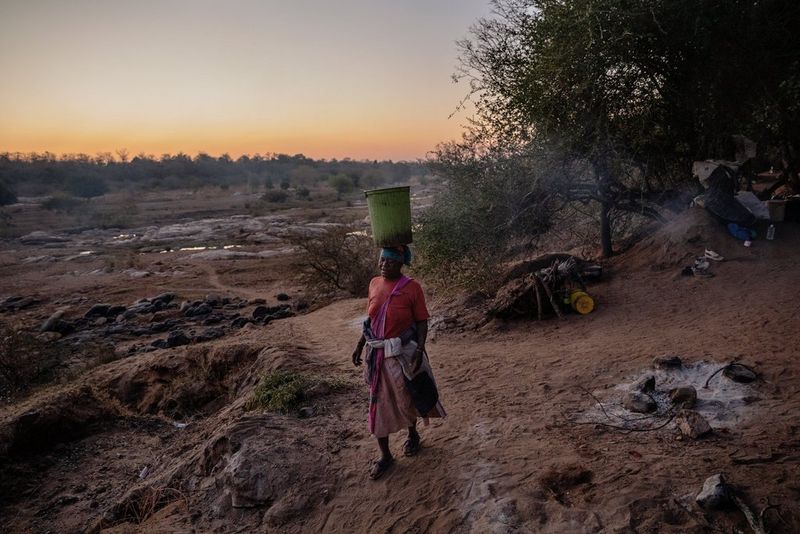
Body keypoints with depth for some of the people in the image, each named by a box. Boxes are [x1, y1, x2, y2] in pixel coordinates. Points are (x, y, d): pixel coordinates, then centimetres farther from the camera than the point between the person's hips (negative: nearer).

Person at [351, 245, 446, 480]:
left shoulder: (411, 287, -13)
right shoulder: (374, 284, 1)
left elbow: (422, 322, -9)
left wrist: (419, 350, -20)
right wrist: (360, 345, 11)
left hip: (403, 353, -4)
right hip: (377, 354, 4)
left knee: (406, 399, 13)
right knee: (378, 403, 8)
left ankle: (413, 435, 44)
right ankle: (385, 455, 23)